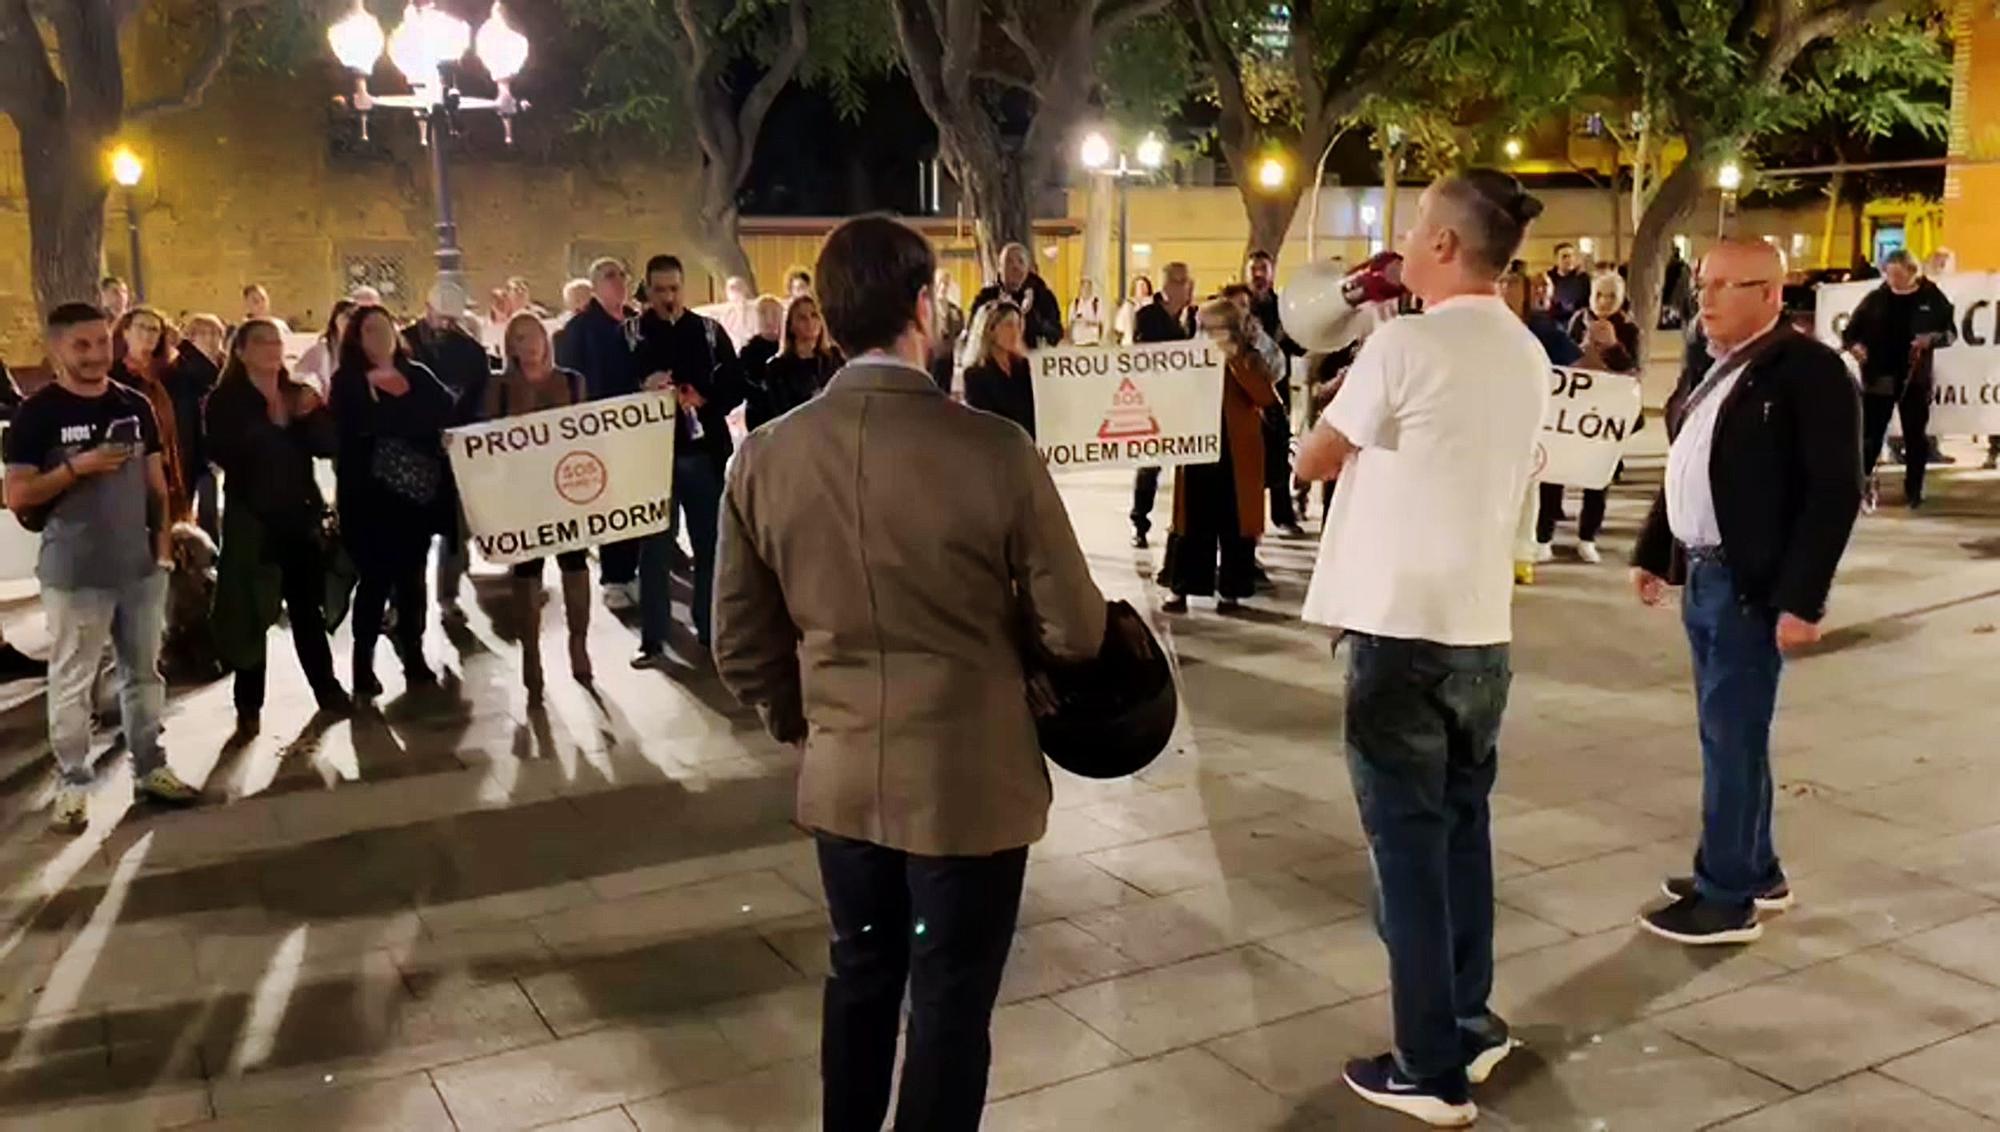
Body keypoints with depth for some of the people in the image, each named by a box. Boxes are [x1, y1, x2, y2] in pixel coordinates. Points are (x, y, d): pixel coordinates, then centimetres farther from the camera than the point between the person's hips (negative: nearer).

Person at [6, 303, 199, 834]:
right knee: (72, 682, 3)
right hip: (74, 572, -4)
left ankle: (150, 769, 24)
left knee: (145, 672, 13)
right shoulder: (36, 413, -7)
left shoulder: (135, 405, 6)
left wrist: (162, 532, 4)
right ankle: (73, 784, 12)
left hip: (140, 564, 5)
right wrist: (75, 466, -21)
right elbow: (16, 496, -10)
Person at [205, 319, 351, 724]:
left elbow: (329, 445, -1)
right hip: (251, 518, -4)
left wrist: (313, 414, -17)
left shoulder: (302, 393, 10)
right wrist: (274, 424, -18)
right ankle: (248, 703, 9)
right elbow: (226, 455, -16)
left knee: (308, 604, 12)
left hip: (302, 513, 4)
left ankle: (327, 688, 23)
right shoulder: (225, 400, -3)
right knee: (251, 612, 0)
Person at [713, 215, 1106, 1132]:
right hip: (972, 781, -4)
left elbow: (741, 645, 1)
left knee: (859, 978, 24)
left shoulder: (764, 456, -7)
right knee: (950, 1002, 13)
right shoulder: (995, 451, -19)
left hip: (842, 778, 4)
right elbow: (1076, 632, -11)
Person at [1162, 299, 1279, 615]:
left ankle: (1230, 590, 11)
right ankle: (1181, 589, 8)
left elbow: (1267, 398, -17)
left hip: (1237, 455, -2)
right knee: (1193, 525, 5)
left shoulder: (1249, 360, 1)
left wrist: (1234, 360, -21)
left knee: (1234, 525, 3)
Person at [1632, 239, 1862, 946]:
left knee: (1732, 736, -3)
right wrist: (1652, 553, 19)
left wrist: (1802, 599, -21)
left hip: (1752, 585, -8)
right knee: (1728, 732, 15)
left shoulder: (1808, 370, -13)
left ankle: (1728, 897, 8)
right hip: (1702, 575, 8)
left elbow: (1835, 492, -17)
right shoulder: (1707, 365, 13)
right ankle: (1756, 872, 29)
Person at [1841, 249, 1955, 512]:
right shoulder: (1875, 299, 2)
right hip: (1878, 378, 0)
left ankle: (1913, 490, 20)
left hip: (1915, 379, 1)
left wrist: (1932, 338, -16)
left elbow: (1951, 331, 5)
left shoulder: (1932, 297, 1)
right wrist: (1854, 345, -18)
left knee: (1916, 437, 9)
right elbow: (1850, 331, 4)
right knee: (1871, 434, -2)